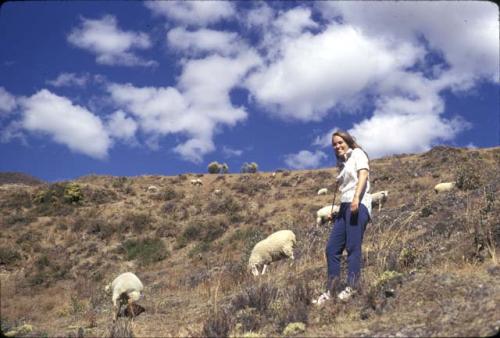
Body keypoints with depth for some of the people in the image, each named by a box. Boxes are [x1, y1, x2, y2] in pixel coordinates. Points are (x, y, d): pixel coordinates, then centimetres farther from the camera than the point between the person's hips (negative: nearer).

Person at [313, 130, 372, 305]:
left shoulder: (357, 153, 8)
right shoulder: (342, 163, 28)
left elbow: (363, 175, -8)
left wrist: (356, 197, -23)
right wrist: (336, 212, 19)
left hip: (358, 204, -8)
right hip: (344, 206, 8)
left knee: (353, 246, -16)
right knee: (332, 249, 0)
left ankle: (351, 288, -19)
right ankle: (330, 292, 0)